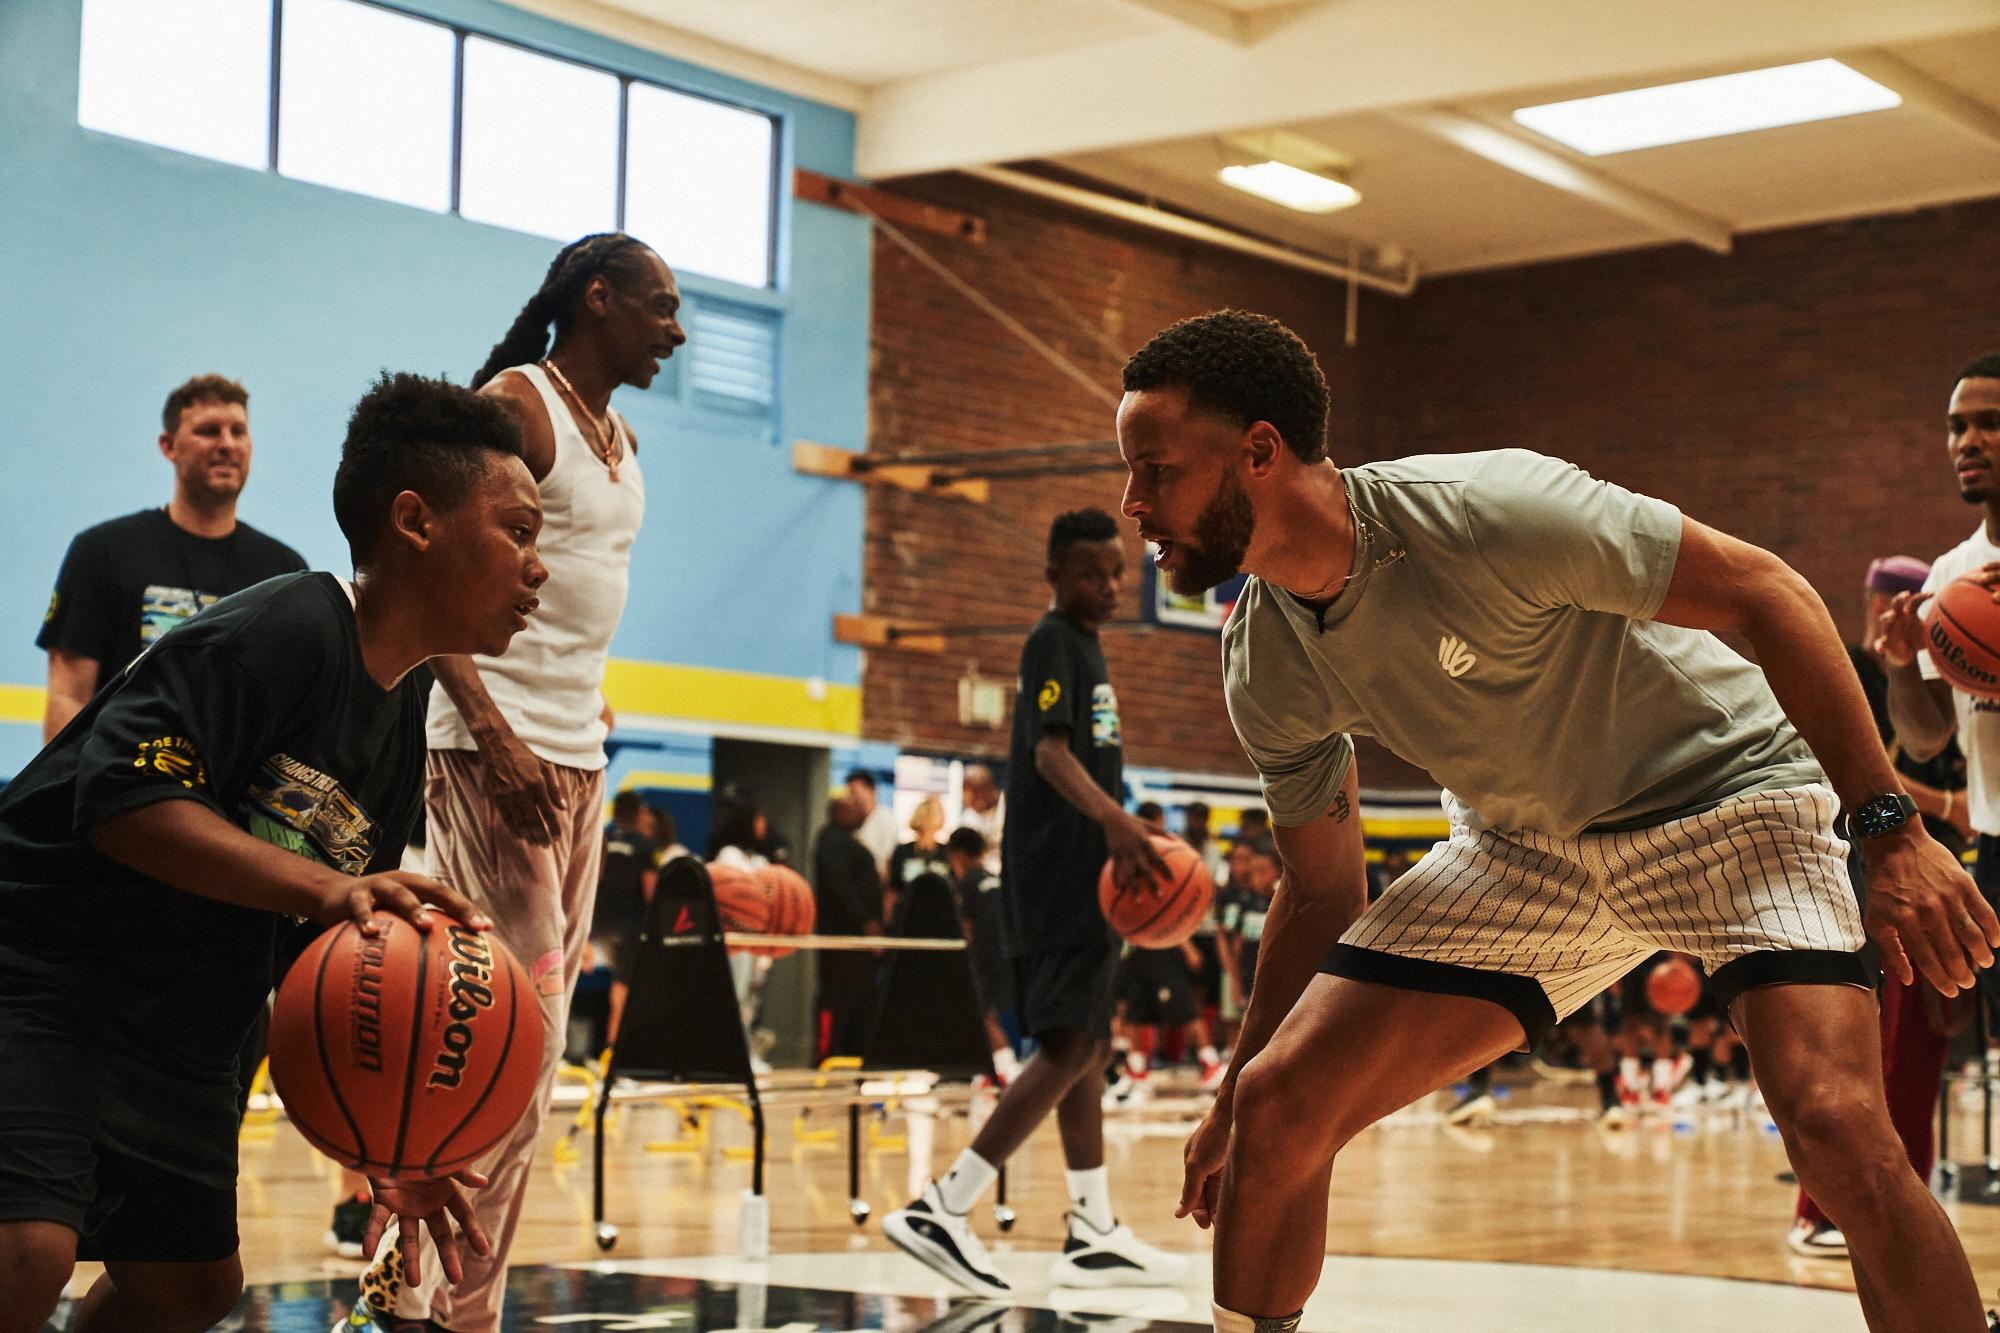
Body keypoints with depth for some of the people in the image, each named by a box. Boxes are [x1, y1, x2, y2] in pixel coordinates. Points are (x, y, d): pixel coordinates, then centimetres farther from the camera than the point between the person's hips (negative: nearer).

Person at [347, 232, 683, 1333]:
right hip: (497, 752, -9)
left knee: (530, 1044, 8)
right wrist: (494, 734, -26)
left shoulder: (619, 438, 18)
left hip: (576, 757, 9)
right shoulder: (513, 405, -8)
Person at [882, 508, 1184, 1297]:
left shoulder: (1084, 644, 19)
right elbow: (1049, 750, -26)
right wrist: (1112, 815, -42)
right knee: (1069, 1048, -16)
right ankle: (940, 1211, -19)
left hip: (1081, 877, 10)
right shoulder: (1053, 643, -10)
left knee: (1086, 1048, 11)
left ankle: (1094, 1237, 17)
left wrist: (1122, 844, 27)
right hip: (1058, 877, -10)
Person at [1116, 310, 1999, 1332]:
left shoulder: (1486, 510, -30)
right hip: (1525, 845, 6)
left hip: (1719, 795, -5)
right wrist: (1227, 1108, 10)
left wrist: (1890, 829, -27)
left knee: (1838, 1133, -27)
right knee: (1277, 1106, -6)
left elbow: (1763, 590, -22)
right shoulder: (1262, 666, -9)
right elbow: (1322, 893, 6)